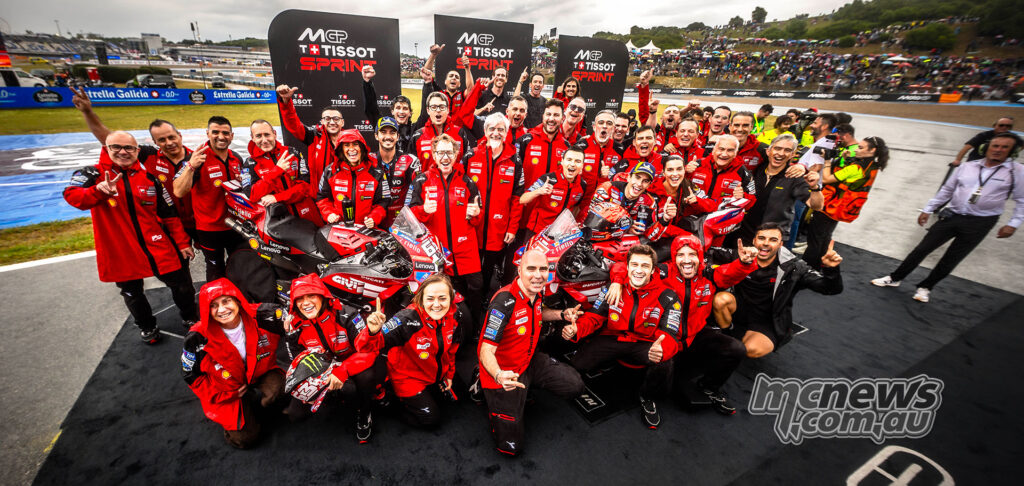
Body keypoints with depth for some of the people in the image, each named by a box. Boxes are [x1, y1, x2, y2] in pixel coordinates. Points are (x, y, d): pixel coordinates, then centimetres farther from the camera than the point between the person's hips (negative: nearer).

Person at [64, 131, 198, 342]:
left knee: (181, 284, 9)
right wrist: (99, 190, -41)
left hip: (157, 247, 1)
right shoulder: (94, 174, -2)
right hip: (120, 253, -1)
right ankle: (147, 327, 39)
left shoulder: (148, 178, 4)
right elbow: (71, 195, -21)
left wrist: (182, 242, 6)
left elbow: (169, 213, 7)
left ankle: (191, 318, 33)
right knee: (132, 293, 16)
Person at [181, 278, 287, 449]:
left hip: (262, 374, 0)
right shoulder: (199, 338, -20)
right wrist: (226, 395, -8)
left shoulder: (261, 316, -22)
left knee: (272, 394, -33)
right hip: (228, 393, 0)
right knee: (245, 439, -10)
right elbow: (191, 375, -5)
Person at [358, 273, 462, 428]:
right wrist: (372, 331, -61)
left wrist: (449, 374, 13)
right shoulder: (409, 319, -37)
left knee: (454, 396, 24)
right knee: (431, 418, 1)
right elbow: (366, 346, -39)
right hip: (409, 378, -6)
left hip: (437, 373, 6)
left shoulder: (454, 315, -19)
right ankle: (399, 403, 22)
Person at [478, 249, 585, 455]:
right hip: (505, 373, -7)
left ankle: (526, 387, 18)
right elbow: (486, 351, -29)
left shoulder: (535, 292, -5)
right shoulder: (504, 302, -31)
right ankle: (488, 393, 20)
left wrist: (562, 314, 4)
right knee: (510, 446, -2)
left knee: (575, 385, 3)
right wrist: (499, 376, -49)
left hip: (530, 361, 7)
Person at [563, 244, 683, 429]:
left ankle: (647, 399, 3)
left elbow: (671, 334, -15)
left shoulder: (667, 297, -8)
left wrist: (663, 349, -42)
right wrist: (575, 330, -26)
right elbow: (594, 317, -3)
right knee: (579, 363, -24)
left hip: (646, 345, 0)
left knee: (663, 365, -33)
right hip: (613, 339, 0)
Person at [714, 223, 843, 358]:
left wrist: (830, 269, -34)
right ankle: (727, 331, -1)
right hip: (740, 310, 1)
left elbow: (832, 288, -12)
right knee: (721, 299, -33)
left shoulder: (792, 267, -11)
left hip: (767, 324, -1)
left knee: (752, 350, -32)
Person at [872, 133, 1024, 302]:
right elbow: (946, 190, 11)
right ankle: (894, 278, 12)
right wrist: (928, 210, 9)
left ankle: (926, 287, 20)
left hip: (979, 224, -2)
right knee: (922, 249, 1)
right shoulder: (967, 167, 4)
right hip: (951, 216, 2)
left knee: (950, 261, 4)